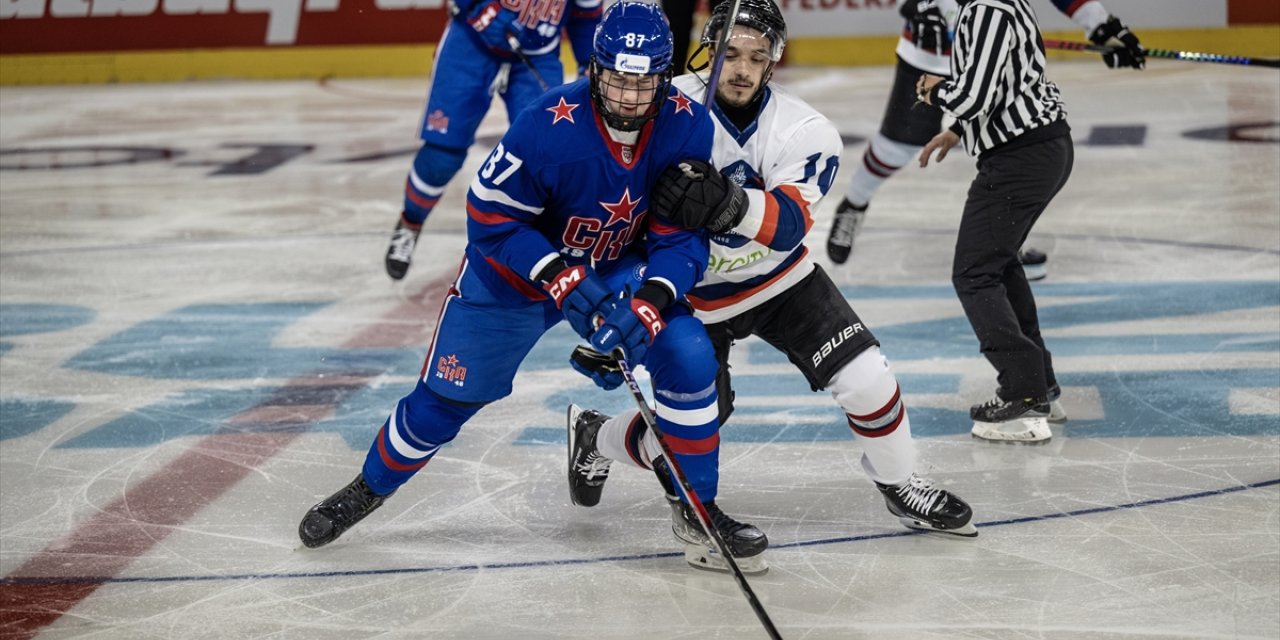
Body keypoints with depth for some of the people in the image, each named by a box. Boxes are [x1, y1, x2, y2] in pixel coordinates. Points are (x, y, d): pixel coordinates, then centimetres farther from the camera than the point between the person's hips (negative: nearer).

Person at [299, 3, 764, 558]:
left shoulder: (688, 130, -22)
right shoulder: (549, 127, -33)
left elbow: (684, 237, -17)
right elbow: (491, 217, -23)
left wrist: (648, 304, -34)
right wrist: (562, 279, -33)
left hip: (617, 268, 3)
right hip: (514, 268, -2)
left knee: (688, 355, -19)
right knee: (447, 396, 7)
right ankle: (369, 489, 35)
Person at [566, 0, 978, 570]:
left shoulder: (804, 132, -19)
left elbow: (789, 224, -35)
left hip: (781, 278, 2)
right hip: (695, 294, -2)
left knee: (866, 378, -9)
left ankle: (900, 485, 18)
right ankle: (596, 439, 25)